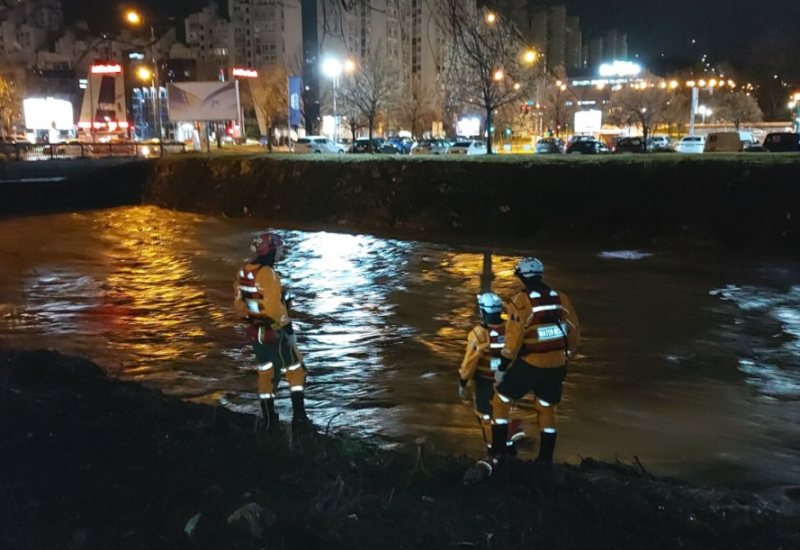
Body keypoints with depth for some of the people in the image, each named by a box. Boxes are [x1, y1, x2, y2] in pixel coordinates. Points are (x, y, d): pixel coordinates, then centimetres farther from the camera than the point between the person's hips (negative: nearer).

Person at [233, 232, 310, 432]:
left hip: (256, 332, 8)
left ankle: (269, 421, 20)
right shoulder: (267, 274, -22)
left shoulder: (243, 272, 4)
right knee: (295, 370, 7)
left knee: (266, 374, 16)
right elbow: (275, 307, -25)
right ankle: (299, 414, 6)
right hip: (274, 332, -8)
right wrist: (289, 331, -19)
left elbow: (239, 303, 11)